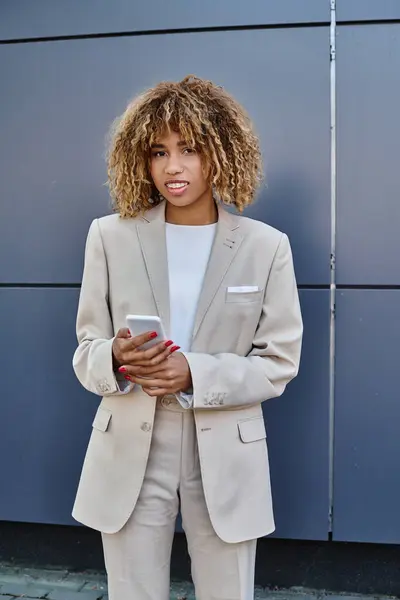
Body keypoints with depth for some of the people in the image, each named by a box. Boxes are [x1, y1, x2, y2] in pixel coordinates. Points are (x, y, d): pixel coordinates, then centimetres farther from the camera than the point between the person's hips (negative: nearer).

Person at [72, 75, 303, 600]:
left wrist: (194, 374, -17)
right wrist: (117, 360, -20)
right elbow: (86, 352, 4)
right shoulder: (110, 236, 0)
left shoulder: (266, 246, -2)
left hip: (225, 459, 0)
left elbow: (279, 362, -2)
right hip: (130, 454, 1)